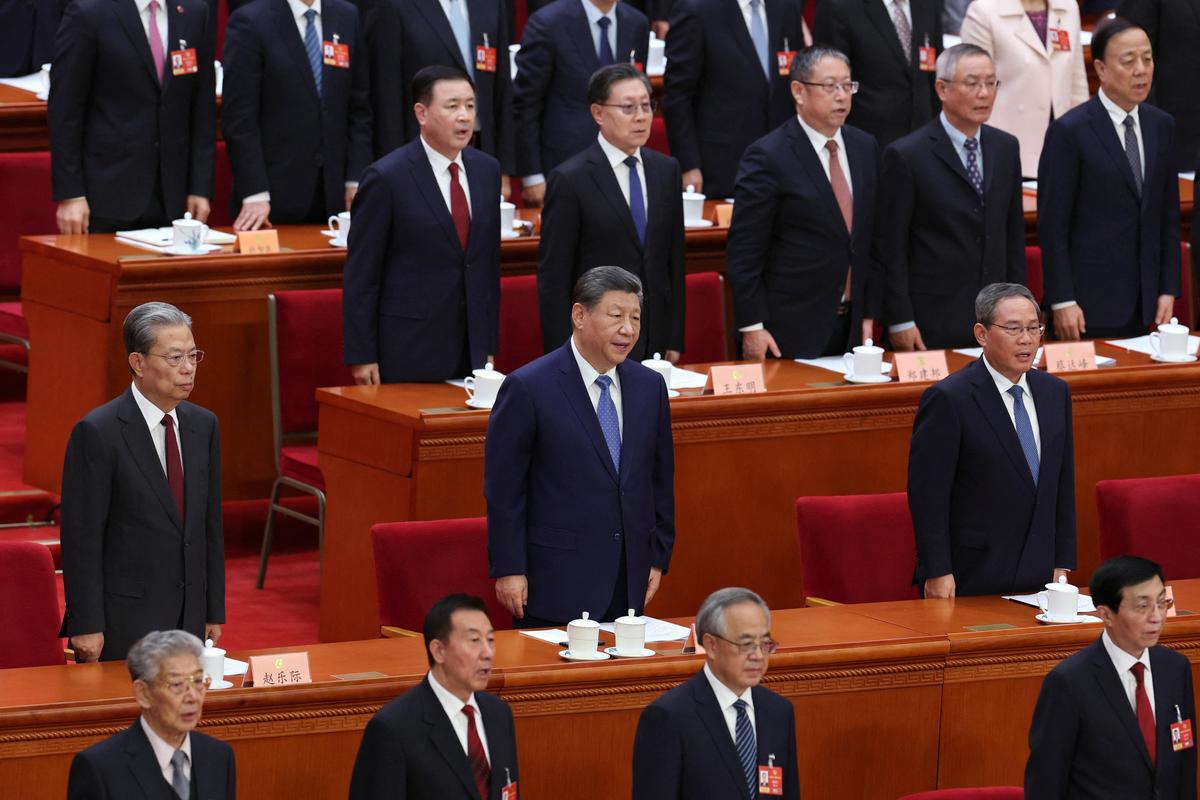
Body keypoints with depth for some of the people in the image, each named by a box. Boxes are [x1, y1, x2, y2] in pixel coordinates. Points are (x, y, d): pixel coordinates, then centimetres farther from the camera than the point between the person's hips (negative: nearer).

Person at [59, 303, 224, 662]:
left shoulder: (203, 425, 9)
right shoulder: (97, 432, -10)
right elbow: (81, 535, -11)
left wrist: (214, 614, 12)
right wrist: (87, 626, -14)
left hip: (190, 620, 6)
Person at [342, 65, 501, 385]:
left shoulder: (487, 170, 9)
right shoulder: (386, 178, -9)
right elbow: (360, 275, -8)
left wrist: (489, 347, 13)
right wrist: (361, 357, -11)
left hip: (471, 355, 5)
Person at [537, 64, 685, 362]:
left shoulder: (666, 170, 9)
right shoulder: (570, 180, -8)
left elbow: (674, 260, 13)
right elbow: (553, 278, -8)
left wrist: (674, 341, 9)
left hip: (655, 344, 5)